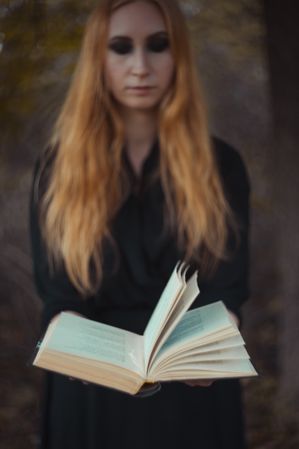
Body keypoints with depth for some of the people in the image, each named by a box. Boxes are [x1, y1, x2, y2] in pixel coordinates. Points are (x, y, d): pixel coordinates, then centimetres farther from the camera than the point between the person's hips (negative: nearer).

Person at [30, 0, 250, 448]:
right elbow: (59, 300, -4)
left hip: (195, 405, 0)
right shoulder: (59, 167, -2)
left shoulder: (221, 165, -1)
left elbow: (225, 293, -6)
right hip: (92, 401, 0)